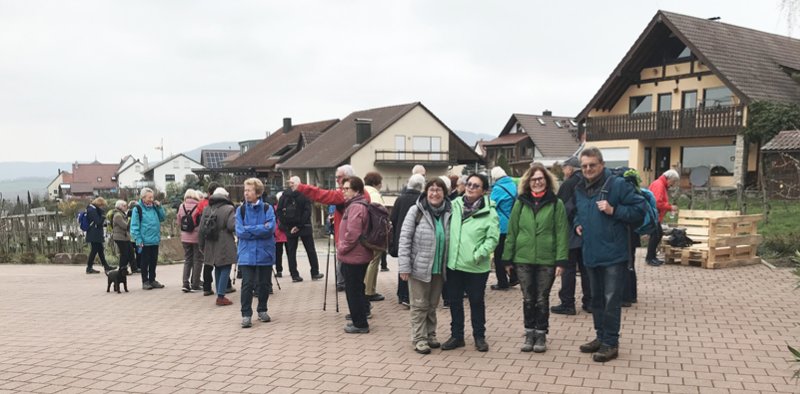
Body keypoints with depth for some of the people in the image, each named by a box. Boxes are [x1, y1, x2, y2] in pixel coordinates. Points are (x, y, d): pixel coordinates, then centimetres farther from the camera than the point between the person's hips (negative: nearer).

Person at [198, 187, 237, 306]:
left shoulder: (206, 210, 7)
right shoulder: (228, 209, -10)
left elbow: (201, 229, 8)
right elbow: (232, 226, -19)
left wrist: (202, 245, 16)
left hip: (211, 246, 6)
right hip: (224, 246, -6)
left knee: (218, 269, 17)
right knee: (225, 269, 1)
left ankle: (220, 294, 22)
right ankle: (221, 296, -4)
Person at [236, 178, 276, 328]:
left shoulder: (267, 208, -2)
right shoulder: (240, 210, 1)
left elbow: (270, 228, -15)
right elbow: (240, 232, -9)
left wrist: (249, 229, -12)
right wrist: (260, 230, -12)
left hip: (265, 253, 0)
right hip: (247, 254, 0)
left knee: (264, 284, 10)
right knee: (247, 284, -5)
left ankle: (262, 310, 28)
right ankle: (246, 314, 4)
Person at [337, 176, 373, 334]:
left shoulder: (356, 207, -19)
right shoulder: (356, 205, 14)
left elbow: (352, 234, -26)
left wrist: (341, 249, -13)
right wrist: (342, 249, 17)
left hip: (353, 256, -10)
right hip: (359, 255, 10)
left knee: (353, 291, -1)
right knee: (357, 289, 18)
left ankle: (360, 324, 7)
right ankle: (360, 321, 27)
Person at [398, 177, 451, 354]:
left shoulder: (448, 213, 1)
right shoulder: (416, 210, -8)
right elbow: (404, 238, -9)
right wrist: (404, 265, -14)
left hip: (439, 268, 4)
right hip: (419, 267, -3)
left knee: (432, 305, 16)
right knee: (420, 305, 5)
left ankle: (430, 335, 29)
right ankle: (419, 339, 14)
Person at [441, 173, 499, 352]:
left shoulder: (489, 212, -7)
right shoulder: (454, 205, 3)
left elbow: (492, 238, -12)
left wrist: (478, 254, -19)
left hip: (476, 267, -3)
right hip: (453, 264, 3)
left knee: (477, 302, 11)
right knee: (455, 301, 13)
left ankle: (479, 336, 28)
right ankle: (456, 335, 28)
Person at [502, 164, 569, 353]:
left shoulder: (556, 203, -1)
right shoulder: (521, 202, 4)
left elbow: (562, 233, -4)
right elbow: (512, 231, 6)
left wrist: (561, 260, -11)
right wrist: (507, 258, 3)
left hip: (546, 260, -2)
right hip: (523, 259, 2)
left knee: (542, 300, 7)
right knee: (528, 299, 9)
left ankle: (541, 334, 21)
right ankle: (529, 333, 22)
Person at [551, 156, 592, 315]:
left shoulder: (568, 184, -14)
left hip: (571, 234, -6)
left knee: (569, 269, 0)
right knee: (586, 268, 13)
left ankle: (567, 303, 3)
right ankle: (589, 302, 18)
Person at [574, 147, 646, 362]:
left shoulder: (618, 184, -11)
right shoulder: (580, 189, 9)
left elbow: (640, 209, -12)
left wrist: (614, 210, -21)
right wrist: (577, 224, 6)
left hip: (613, 254, -7)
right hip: (591, 254, 7)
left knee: (611, 300, -2)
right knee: (596, 299, 16)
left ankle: (611, 343, 7)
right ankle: (601, 337, 29)